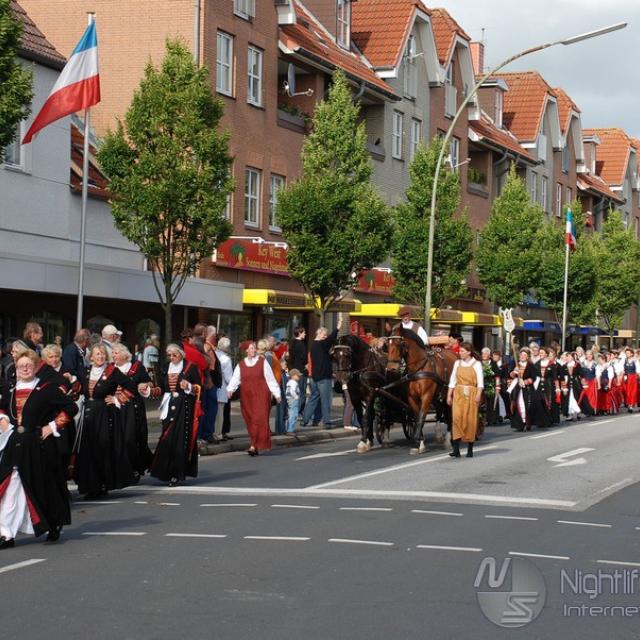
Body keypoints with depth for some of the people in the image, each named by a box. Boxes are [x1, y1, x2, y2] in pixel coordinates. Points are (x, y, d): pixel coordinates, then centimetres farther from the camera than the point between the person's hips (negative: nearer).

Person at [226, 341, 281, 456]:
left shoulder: (262, 362, 4)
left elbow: (270, 378, 4)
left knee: (259, 419, -13)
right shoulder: (240, 365, 9)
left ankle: (254, 446, -17)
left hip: (261, 395, -3)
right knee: (250, 421, 3)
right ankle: (256, 446, 11)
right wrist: (230, 389, -17)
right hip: (246, 397, 3)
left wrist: (276, 393, 4)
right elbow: (235, 378, 1)